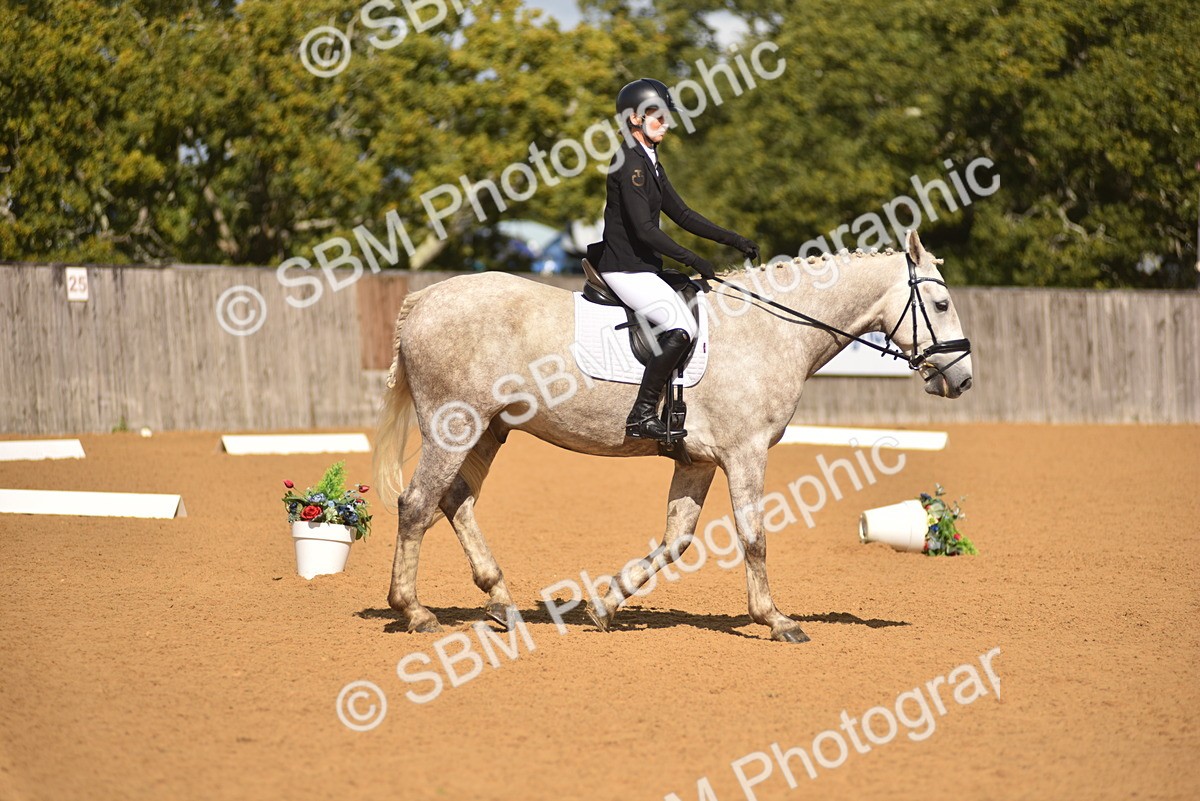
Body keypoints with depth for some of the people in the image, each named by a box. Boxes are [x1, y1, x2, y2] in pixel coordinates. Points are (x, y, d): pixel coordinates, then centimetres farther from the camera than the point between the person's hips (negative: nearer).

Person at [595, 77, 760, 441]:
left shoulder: (650, 162, 16)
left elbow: (682, 215, 18)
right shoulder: (630, 162, -15)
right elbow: (643, 229, -22)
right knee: (681, 329, -22)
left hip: (645, 268, 10)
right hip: (625, 269, -10)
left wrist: (734, 240, 10)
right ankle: (642, 416, -21)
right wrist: (693, 261, -23)